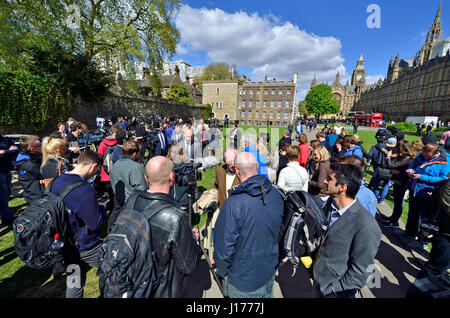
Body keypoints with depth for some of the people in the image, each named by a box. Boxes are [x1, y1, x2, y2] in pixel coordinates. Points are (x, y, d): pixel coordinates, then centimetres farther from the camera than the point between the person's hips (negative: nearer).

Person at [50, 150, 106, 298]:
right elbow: (96, 223, -23)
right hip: (86, 248, -8)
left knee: (75, 282, 25)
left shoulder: (56, 183, -3)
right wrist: (101, 208, -6)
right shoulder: (85, 191, -30)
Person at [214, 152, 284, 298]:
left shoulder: (234, 204, -32)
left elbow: (224, 246, -23)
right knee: (266, 294, 29)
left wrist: (222, 271, -5)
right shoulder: (276, 196, -13)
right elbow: (279, 232, 2)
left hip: (242, 280, -4)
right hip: (269, 274, 5)